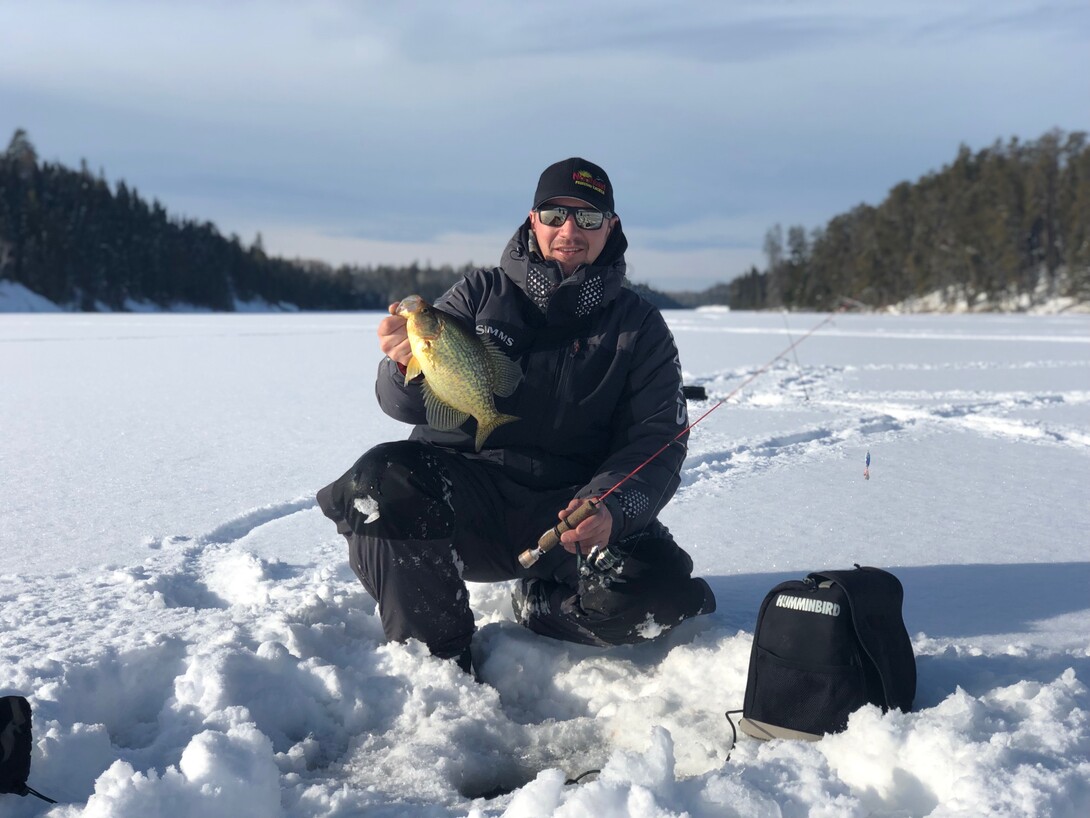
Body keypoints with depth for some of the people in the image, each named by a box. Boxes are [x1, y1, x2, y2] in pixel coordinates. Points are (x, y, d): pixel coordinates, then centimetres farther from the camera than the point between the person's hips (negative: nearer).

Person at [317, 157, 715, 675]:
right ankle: (439, 654, -7)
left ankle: (542, 605, 8)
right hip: (462, 492, 0)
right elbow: (405, 404, -2)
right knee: (383, 479, -31)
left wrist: (611, 506, -23)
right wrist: (407, 365, -28)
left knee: (662, 590, -26)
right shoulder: (481, 294, 7)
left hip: (570, 510, 0)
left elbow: (658, 440, -2)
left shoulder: (640, 328, 7)